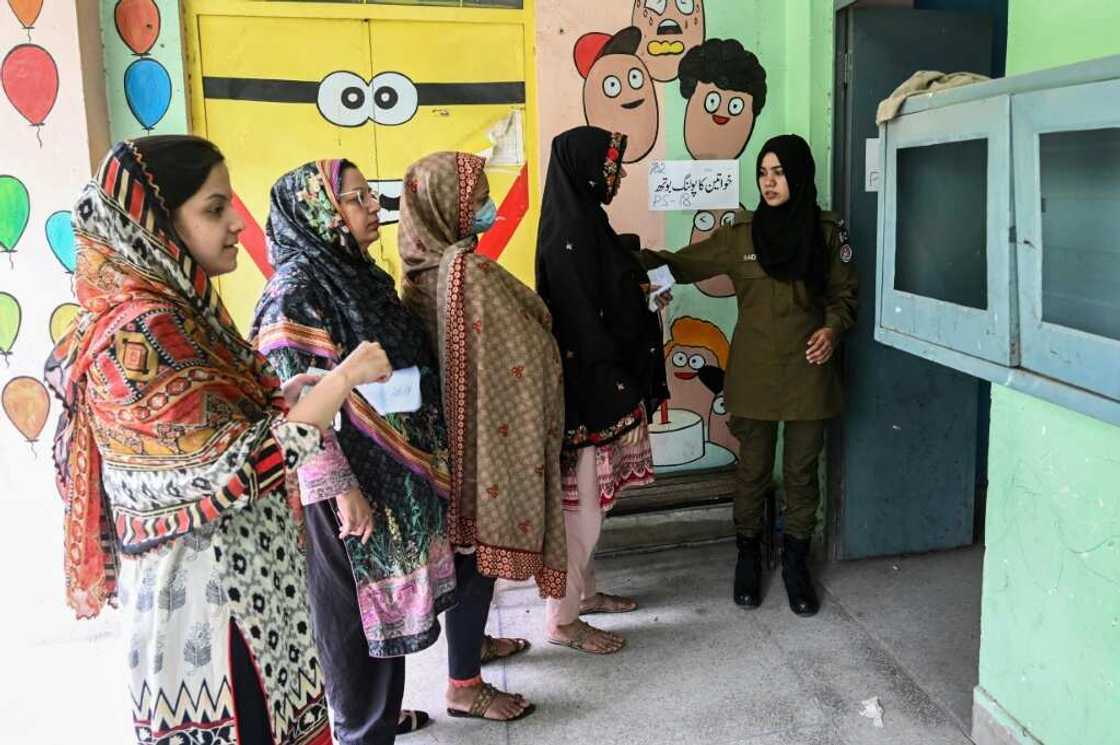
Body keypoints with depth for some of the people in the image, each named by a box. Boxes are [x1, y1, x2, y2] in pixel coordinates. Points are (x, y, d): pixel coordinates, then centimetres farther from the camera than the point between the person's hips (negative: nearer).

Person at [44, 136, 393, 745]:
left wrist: (286, 394, 5)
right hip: (207, 589, -9)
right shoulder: (141, 334, -22)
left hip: (236, 574, 9)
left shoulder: (177, 307, 7)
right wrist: (343, 378, -19)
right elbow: (238, 469, -24)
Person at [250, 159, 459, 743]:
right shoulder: (296, 291, -18)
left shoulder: (358, 274, 9)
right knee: (357, 606, 7)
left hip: (397, 474, 9)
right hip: (353, 482, -8)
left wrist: (427, 460, 17)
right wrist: (341, 490, -21)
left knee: (386, 594, 20)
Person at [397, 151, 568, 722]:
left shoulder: (421, 266, 5)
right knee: (478, 547, 1)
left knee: (467, 539, 22)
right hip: (485, 424, -9)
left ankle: (470, 639, 40)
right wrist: (554, 353, 4)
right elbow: (524, 350, -17)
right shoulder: (469, 269, -21)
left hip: (445, 422, 9)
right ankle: (464, 685, 13)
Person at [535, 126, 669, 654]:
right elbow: (583, 325, -22)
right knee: (580, 508, 1)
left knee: (588, 501, 20)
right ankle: (563, 621, 15)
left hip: (599, 385, 10)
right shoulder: (568, 235, -20)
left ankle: (583, 592, 35)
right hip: (589, 391, -10)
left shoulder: (584, 223, 10)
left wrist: (639, 290, 9)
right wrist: (620, 388, -18)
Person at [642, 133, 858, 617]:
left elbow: (844, 294, 7)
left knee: (801, 471, 10)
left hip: (808, 370, 0)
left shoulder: (827, 232, 0)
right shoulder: (741, 233, 0)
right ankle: (748, 554, 28)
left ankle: (796, 560, 27)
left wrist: (833, 327, -13)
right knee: (753, 469, 9)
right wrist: (639, 257, -15)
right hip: (754, 371, 0)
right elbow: (685, 263, 2)